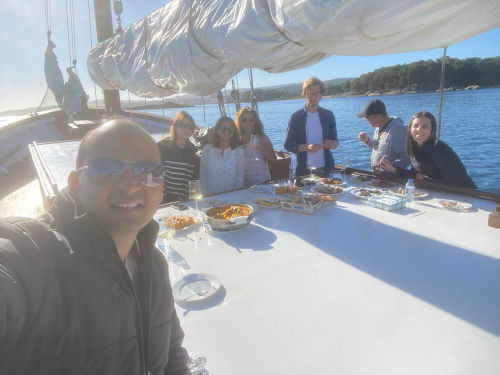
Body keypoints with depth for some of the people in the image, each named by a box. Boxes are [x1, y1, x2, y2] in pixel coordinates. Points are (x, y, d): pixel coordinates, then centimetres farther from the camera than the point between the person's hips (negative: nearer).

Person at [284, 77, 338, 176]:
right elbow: (288, 145, -1)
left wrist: (331, 144, -14)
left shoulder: (328, 115, 7)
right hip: (304, 171, -2)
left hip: (326, 168, 2)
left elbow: (335, 142, 11)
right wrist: (306, 147, -18)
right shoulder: (296, 117, -1)